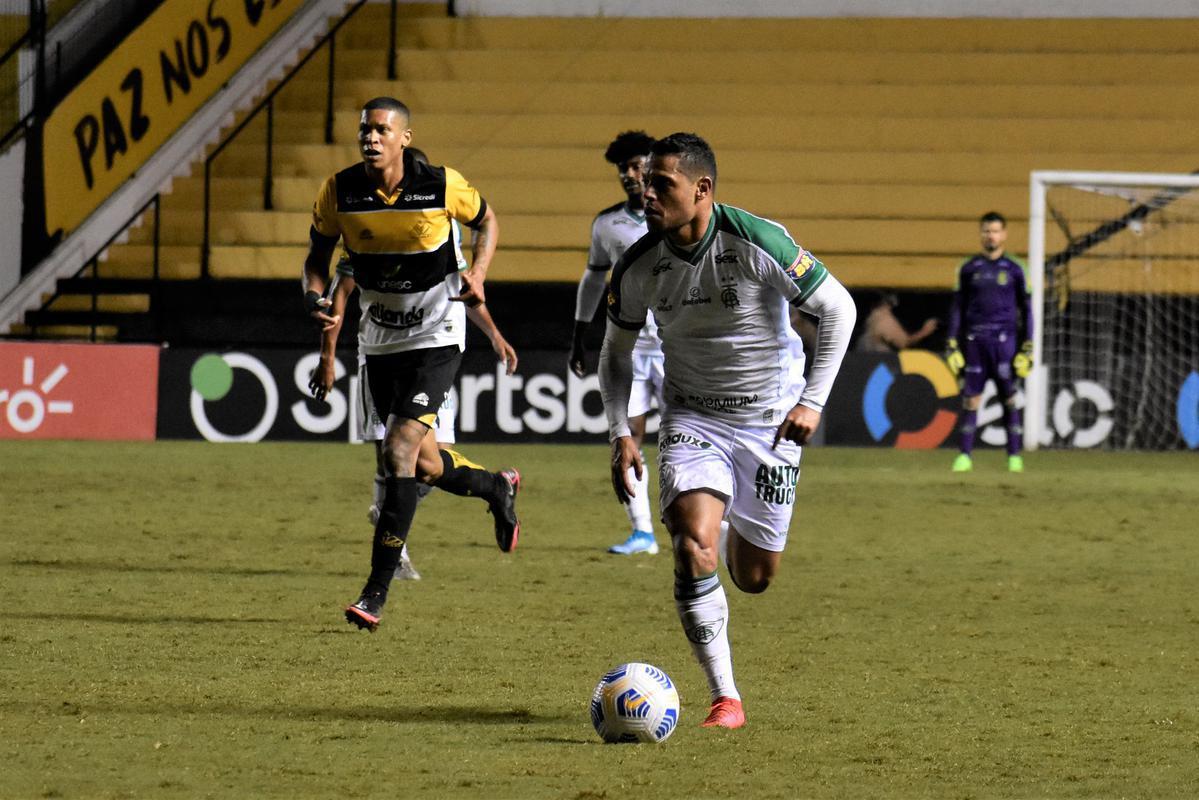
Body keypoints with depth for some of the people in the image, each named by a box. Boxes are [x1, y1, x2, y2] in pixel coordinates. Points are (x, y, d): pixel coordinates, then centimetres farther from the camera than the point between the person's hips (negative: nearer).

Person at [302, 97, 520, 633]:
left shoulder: (442, 186, -15)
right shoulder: (339, 192, -9)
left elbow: (485, 220, 6)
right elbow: (317, 256, 4)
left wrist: (477, 273, -10)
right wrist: (314, 296, -17)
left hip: (434, 338, -4)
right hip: (380, 342, 4)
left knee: (400, 450, -18)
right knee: (422, 464, 13)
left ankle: (377, 592, -16)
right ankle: (496, 488, 48)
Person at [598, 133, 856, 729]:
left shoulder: (758, 243, -21)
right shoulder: (638, 266, -9)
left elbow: (838, 309, -11)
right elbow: (615, 351, 8)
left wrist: (812, 401, -16)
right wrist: (620, 434, -3)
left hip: (770, 418, -1)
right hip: (691, 417, 1)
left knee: (754, 578, 6)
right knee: (693, 547, -23)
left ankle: (740, 530, 46)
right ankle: (725, 697, -14)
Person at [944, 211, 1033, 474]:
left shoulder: (1014, 269, 4)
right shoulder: (969, 268, 8)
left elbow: (1026, 309, 6)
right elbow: (957, 307, 10)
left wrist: (1027, 348, 0)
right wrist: (951, 344, 4)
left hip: (1004, 340, -1)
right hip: (974, 340, 1)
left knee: (1009, 397, -1)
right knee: (970, 397, -1)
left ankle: (1014, 455, 4)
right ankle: (965, 455, 2)